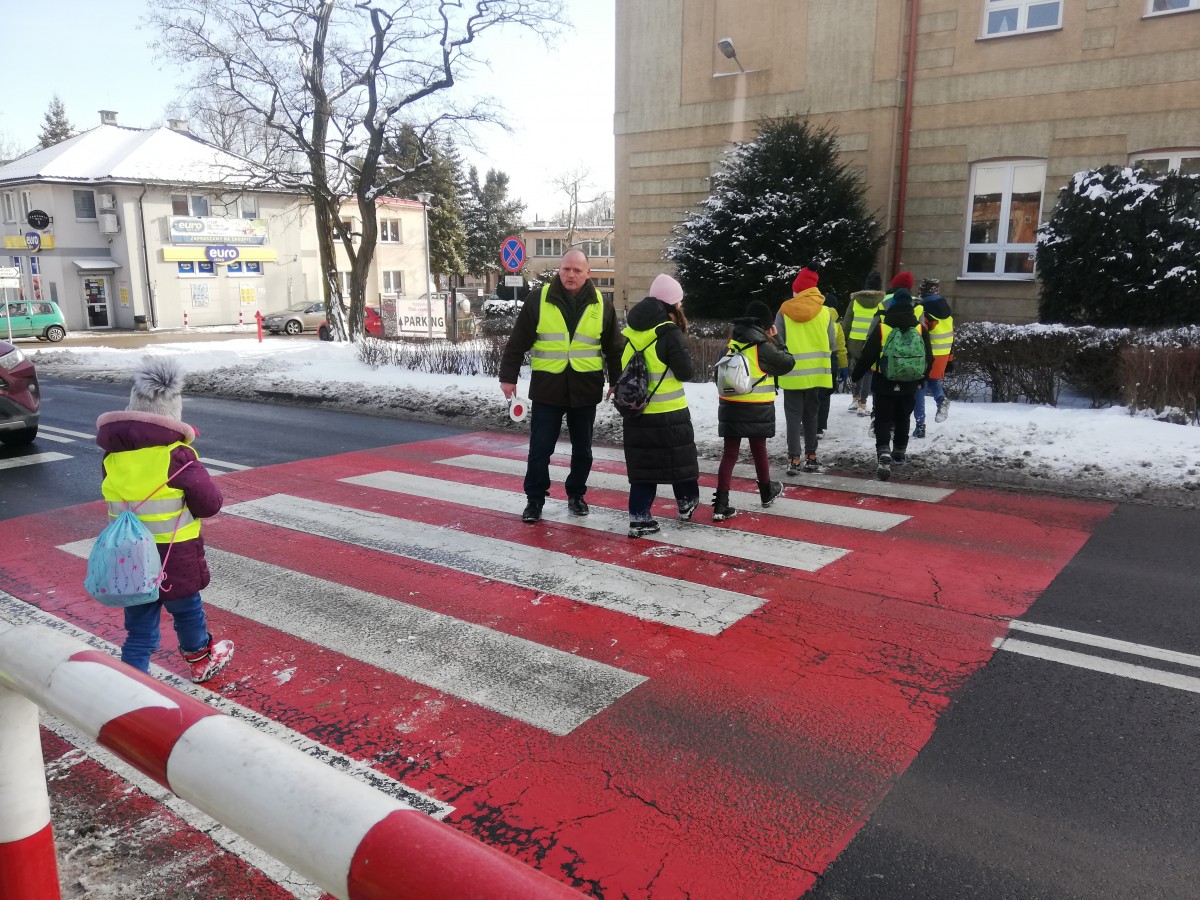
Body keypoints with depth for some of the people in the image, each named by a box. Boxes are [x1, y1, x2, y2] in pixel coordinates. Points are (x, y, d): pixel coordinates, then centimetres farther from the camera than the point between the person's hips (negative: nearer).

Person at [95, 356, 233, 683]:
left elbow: (121, 496, 12)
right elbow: (210, 503, -14)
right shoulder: (176, 455, -18)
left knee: (139, 625, 13)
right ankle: (201, 660, 43)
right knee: (187, 610, 21)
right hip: (174, 555, -4)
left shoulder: (113, 455, 0)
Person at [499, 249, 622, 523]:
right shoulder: (539, 301, -3)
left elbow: (613, 349, 9)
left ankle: (576, 495, 30)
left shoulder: (602, 306, 2)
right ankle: (534, 500, 15)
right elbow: (517, 343, 0)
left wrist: (616, 382, 7)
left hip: (585, 390, 2)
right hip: (547, 389, -2)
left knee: (582, 450, 13)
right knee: (540, 450, 2)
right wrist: (508, 377, -2)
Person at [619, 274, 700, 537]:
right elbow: (685, 372, -11)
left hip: (636, 410, 5)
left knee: (643, 463, 9)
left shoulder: (629, 330, 5)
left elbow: (621, 366, 12)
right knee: (679, 458, 15)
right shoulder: (669, 332, -13)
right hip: (668, 411, -5)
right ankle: (687, 503, 31)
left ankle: (639, 517, 5)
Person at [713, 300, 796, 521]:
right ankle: (766, 492, 37)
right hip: (756, 409, -3)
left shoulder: (732, 342, 4)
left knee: (730, 453, 3)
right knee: (759, 449, 16)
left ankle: (721, 505, -6)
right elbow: (787, 363, 1)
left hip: (730, 406, 3)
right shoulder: (763, 346, -10)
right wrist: (774, 340, 9)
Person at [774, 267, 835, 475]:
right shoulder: (824, 312, -2)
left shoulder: (784, 312, -7)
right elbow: (832, 345, 0)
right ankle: (811, 457, 17)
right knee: (810, 414, 15)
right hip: (815, 372, 2)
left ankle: (794, 460, -3)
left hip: (792, 373, -2)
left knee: (793, 415, 3)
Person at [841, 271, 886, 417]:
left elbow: (846, 323, 3)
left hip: (855, 342, 2)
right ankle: (862, 404, 2)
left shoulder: (855, 300, 1)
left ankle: (855, 398, 20)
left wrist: (844, 342, 9)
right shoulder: (882, 301, -4)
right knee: (868, 372, 5)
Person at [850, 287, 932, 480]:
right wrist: (921, 378, 23)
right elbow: (928, 359, 7)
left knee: (883, 421, 1)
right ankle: (899, 454, 34)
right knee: (902, 420, 20)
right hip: (909, 385, 3)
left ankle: (883, 454, -18)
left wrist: (856, 374, 3)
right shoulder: (919, 328, 0)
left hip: (883, 384, -3)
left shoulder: (881, 327, -11)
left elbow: (867, 355, -11)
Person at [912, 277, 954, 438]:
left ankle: (920, 426, 2)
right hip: (943, 355, 6)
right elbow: (951, 335, 13)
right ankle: (941, 399, -4)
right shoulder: (946, 309, 8)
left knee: (920, 388, 3)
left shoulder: (922, 310, -14)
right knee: (933, 380, 27)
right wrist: (950, 359, 20)